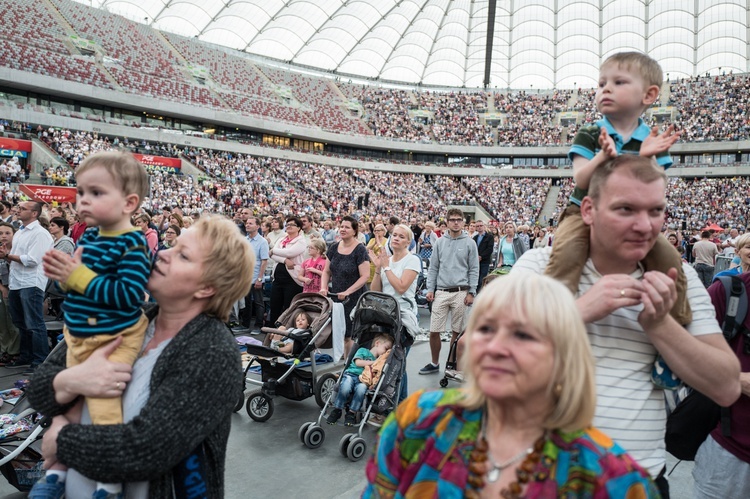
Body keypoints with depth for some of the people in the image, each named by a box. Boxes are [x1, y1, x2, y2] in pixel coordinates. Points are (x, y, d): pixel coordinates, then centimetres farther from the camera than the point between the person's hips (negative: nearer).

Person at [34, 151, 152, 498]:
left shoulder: (132, 245, -20)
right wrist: (62, 274, -7)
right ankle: (57, 468, 39)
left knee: (102, 405, -5)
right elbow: (78, 280, 16)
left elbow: (129, 294, -29)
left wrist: (79, 276, -26)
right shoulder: (88, 237, 4)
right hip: (79, 336, 9)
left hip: (114, 340, -9)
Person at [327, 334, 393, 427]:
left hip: (363, 381, 2)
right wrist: (373, 362, -1)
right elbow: (358, 362, -1)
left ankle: (352, 413, -23)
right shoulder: (363, 351, 16)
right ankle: (337, 410, -18)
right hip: (351, 374, -2)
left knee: (361, 388, -35)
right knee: (346, 386, -36)